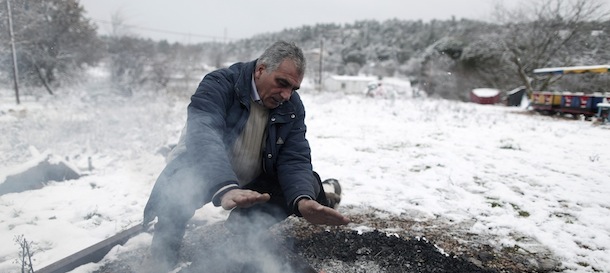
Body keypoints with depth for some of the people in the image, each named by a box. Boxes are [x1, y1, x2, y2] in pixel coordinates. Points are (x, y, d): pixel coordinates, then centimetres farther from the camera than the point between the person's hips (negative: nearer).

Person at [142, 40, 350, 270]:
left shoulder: (293, 108, -10)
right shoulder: (219, 84, -23)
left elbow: (295, 160, -17)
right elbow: (204, 135, -40)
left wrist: (303, 200, -39)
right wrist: (225, 189, -58)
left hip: (252, 185, 4)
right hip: (199, 176, -4)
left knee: (308, 184, -13)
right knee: (178, 187, -32)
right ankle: (161, 261, -8)